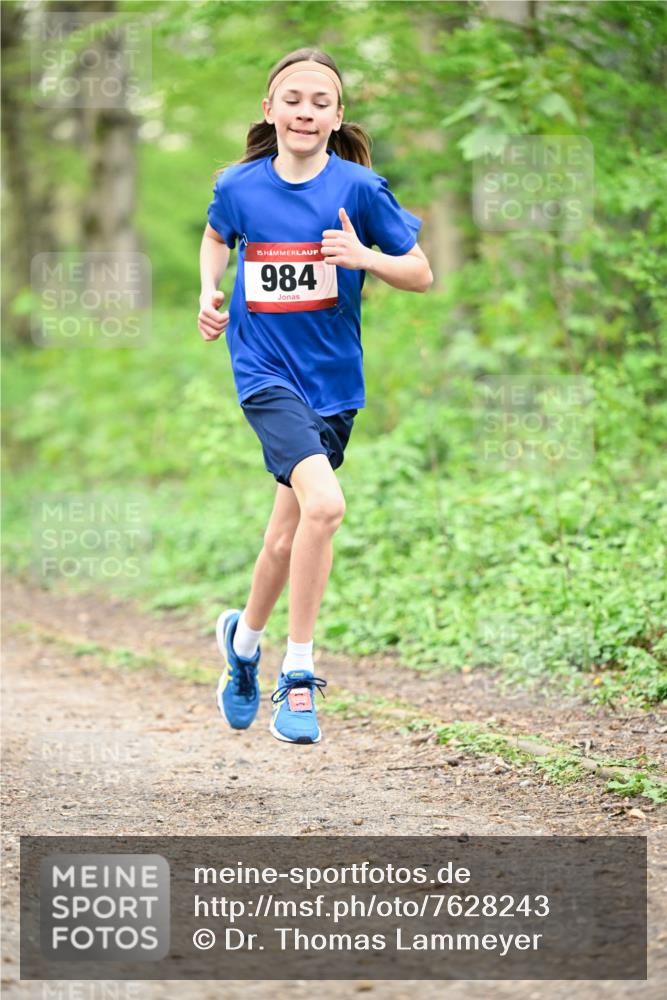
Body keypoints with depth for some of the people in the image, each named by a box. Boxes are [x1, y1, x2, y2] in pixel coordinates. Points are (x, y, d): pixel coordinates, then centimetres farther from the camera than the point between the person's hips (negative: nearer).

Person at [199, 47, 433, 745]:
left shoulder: (359, 188, -6)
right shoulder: (239, 185, -2)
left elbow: (422, 274, -2)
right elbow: (217, 237, 21)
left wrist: (366, 257, -20)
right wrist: (210, 293, 4)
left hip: (332, 378, 2)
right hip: (265, 370, -2)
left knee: (290, 533, 12)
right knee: (323, 503, -24)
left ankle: (244, 638, 40)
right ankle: (297, 678, -12)